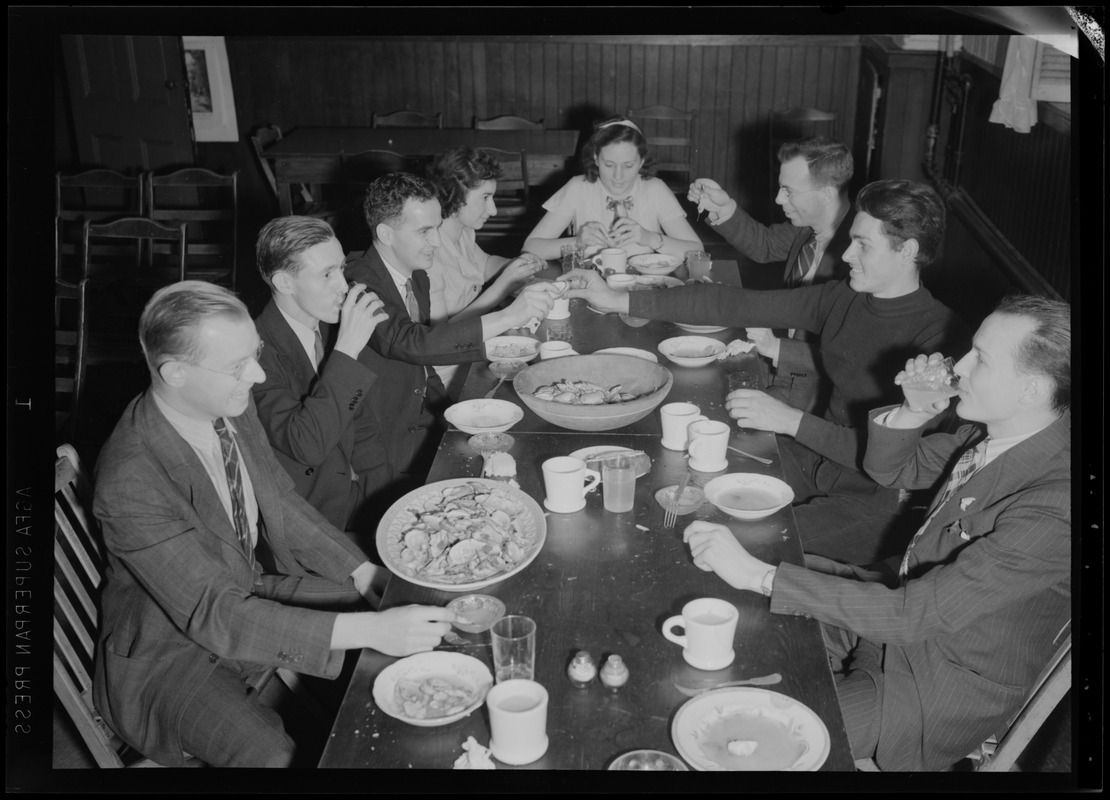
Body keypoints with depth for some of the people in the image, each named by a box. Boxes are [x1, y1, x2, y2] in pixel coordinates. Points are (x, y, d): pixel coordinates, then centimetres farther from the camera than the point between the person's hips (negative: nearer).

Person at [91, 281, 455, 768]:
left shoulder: (233, 407, -11)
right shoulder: (130, 483, -34)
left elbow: (282, 507, 2)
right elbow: (217, 616, -34)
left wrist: (371, 579, -9)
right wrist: (370, 630, -39)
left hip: (248, 590, 7)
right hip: (169, 648, -7)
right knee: (273, 755, -29)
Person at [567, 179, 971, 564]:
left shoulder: (940, 336, -20)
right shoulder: (844, 298, 2)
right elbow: (739, 304, 1)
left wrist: (792, 420, -29)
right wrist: (619, 300, -1)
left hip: (875, 502, -7)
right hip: (814, 457, 7)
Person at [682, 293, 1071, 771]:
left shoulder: (1054, 510, -33)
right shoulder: (995, 430, -7)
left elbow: (914, 614, -35)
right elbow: (891, 469, 9)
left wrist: (755, 574, -36)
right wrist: (913, 414, -15)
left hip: (946, 691, -8)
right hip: (909, 614, 8)